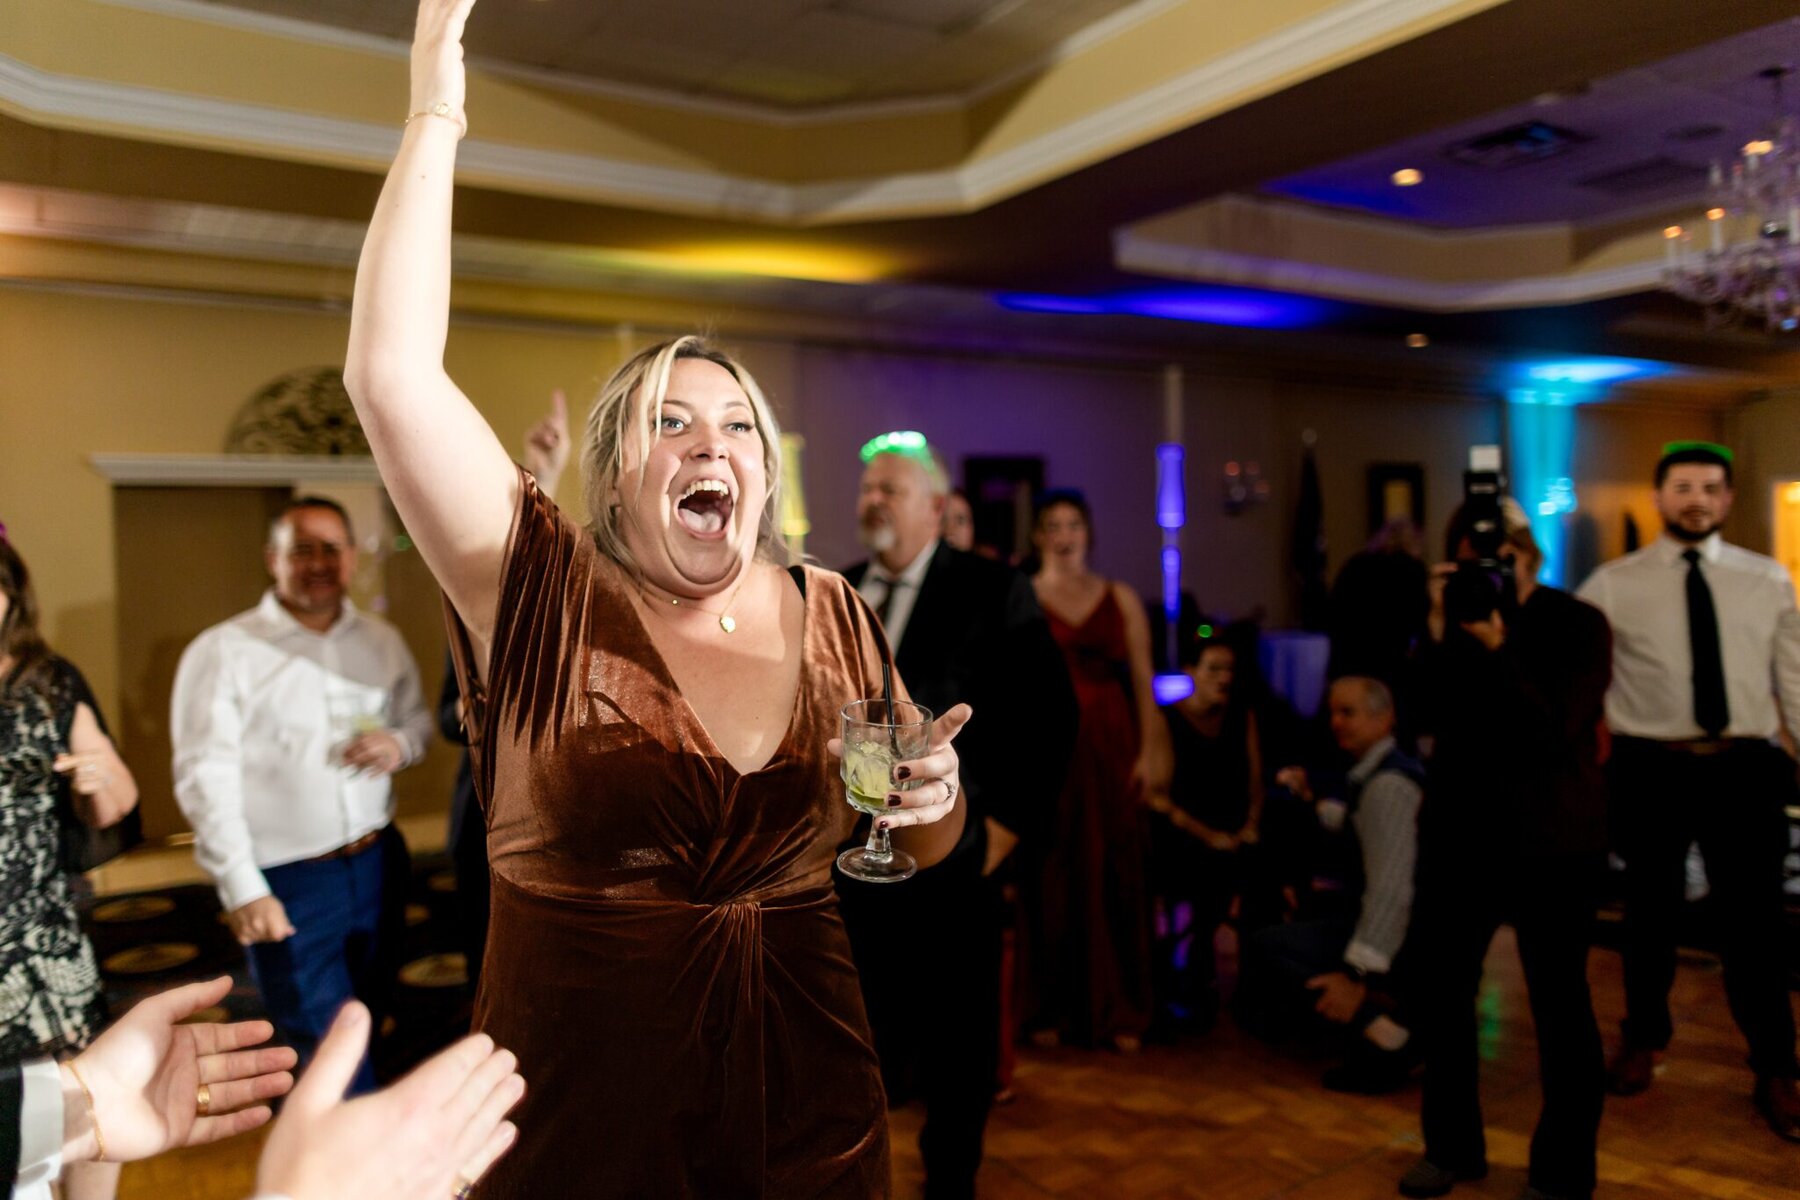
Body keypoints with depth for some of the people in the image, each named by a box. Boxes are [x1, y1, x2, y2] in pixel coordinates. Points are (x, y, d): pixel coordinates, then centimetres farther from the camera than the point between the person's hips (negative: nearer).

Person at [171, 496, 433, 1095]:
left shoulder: (382, 641, 6)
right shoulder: (222, 651, -9)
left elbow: (417, 716, 17)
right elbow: (205, 777, -11)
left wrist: (401, 743, -9)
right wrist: (242, 890, -14)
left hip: (378, 864, 5)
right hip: (286, 883, -5)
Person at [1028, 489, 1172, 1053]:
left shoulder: (1121, 598, 10)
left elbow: (1142, 680, 6)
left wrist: (1150, 751, -4)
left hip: (1109, 747, 2)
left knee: (1114, 875, 4)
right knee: (1052, 877, 2)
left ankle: (1117, 1011, 15)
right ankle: (1053, 1006, 16)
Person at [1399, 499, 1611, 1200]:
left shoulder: (1578, 625, -5)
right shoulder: (1455, 617, 4)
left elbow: (1554, 732, -16)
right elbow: (1427, 719, -7)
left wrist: (1498, 650, -24)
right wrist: (1439, 637, -17)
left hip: (1551, 842, -4)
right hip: (1460, 832, 4)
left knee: (1559, 1004, 5)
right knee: (1441, 991, 10)